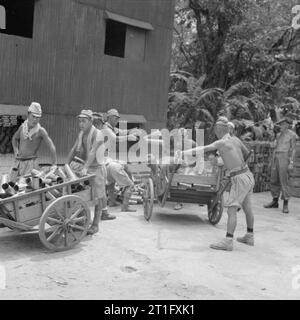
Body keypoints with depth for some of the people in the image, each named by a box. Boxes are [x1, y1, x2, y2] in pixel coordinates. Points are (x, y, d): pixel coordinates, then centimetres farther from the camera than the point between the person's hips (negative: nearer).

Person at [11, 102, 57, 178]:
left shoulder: (40, 130, -8)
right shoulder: (22, 127, 7)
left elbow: (51, 147, -11)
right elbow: (15, 138, 27)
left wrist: (54, 164, -15)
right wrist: (16, 151, 12)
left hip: (31, 162, -5)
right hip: (18, 162, 5)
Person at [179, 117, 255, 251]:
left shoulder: (221, 142, -15)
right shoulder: (236, 139, 8)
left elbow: (203, 149, -25)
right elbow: (246, 153, 24)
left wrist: (184, 153, -25)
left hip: (240, 180, -9)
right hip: (248, 176, 9)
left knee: (231, 210, -9)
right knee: (247, 208, 19)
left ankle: (228, 242, -10)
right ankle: (249, 237, 31)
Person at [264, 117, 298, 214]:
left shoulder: (292, 135, -3)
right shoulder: (279, 135, 17)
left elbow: (293, 149, -6)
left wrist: (291, 163, -14)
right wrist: (272, 161, 17)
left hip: (284, 158, -7)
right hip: (275, 157, 7)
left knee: (284, 181, -11)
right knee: (274, 180, 9)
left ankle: (285, 204, -6)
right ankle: (275, 202, 19)